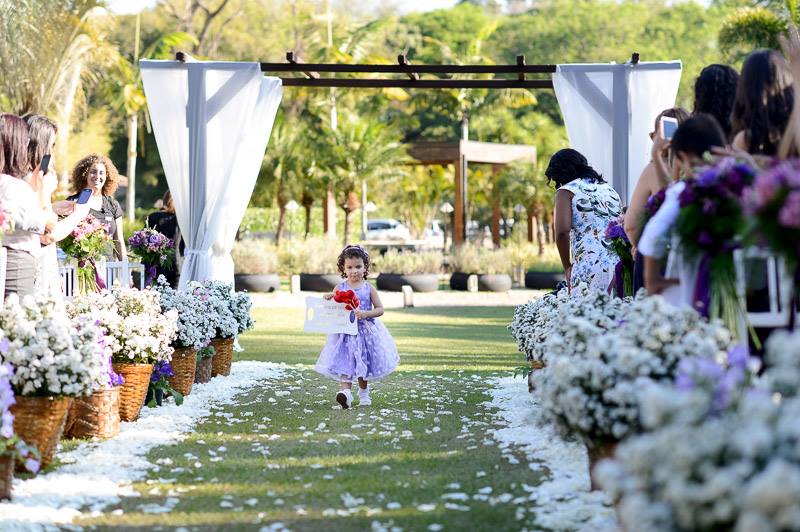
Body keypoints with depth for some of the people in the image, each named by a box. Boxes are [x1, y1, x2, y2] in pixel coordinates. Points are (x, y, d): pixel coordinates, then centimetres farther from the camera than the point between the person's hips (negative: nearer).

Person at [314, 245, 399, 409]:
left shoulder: (369, 289, -1)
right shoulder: (339, 289, 1)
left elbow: (380, 309, -1)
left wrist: (366, 313, -18)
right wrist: (328, 299, -14)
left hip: (366, 330, 0)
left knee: (363, 364, 11)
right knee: (345, 363, -15)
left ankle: (364, 393, 29)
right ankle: (345, 392, -28)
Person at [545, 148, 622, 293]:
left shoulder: (566, 190, 6)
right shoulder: (609, 188, 23)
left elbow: (562, 232, -9)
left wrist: (567, 267, 2)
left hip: (590, 266, -6)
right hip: (620, 263, 6)